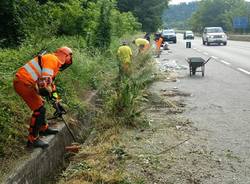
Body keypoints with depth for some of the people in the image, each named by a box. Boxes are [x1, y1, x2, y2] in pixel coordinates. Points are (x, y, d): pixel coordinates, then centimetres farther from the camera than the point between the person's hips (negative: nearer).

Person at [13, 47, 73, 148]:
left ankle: (43, 128, 41)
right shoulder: (52, 59, -10)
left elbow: (50, 84, 27)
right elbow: (45, 80, -24)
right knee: (39, 109, -9)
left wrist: (57, 102, 27)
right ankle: (33, 139, -2)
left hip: (25, 82, 11)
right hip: (23, 83, -11)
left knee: (40, 104, 24)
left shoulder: (54, 64, 21)